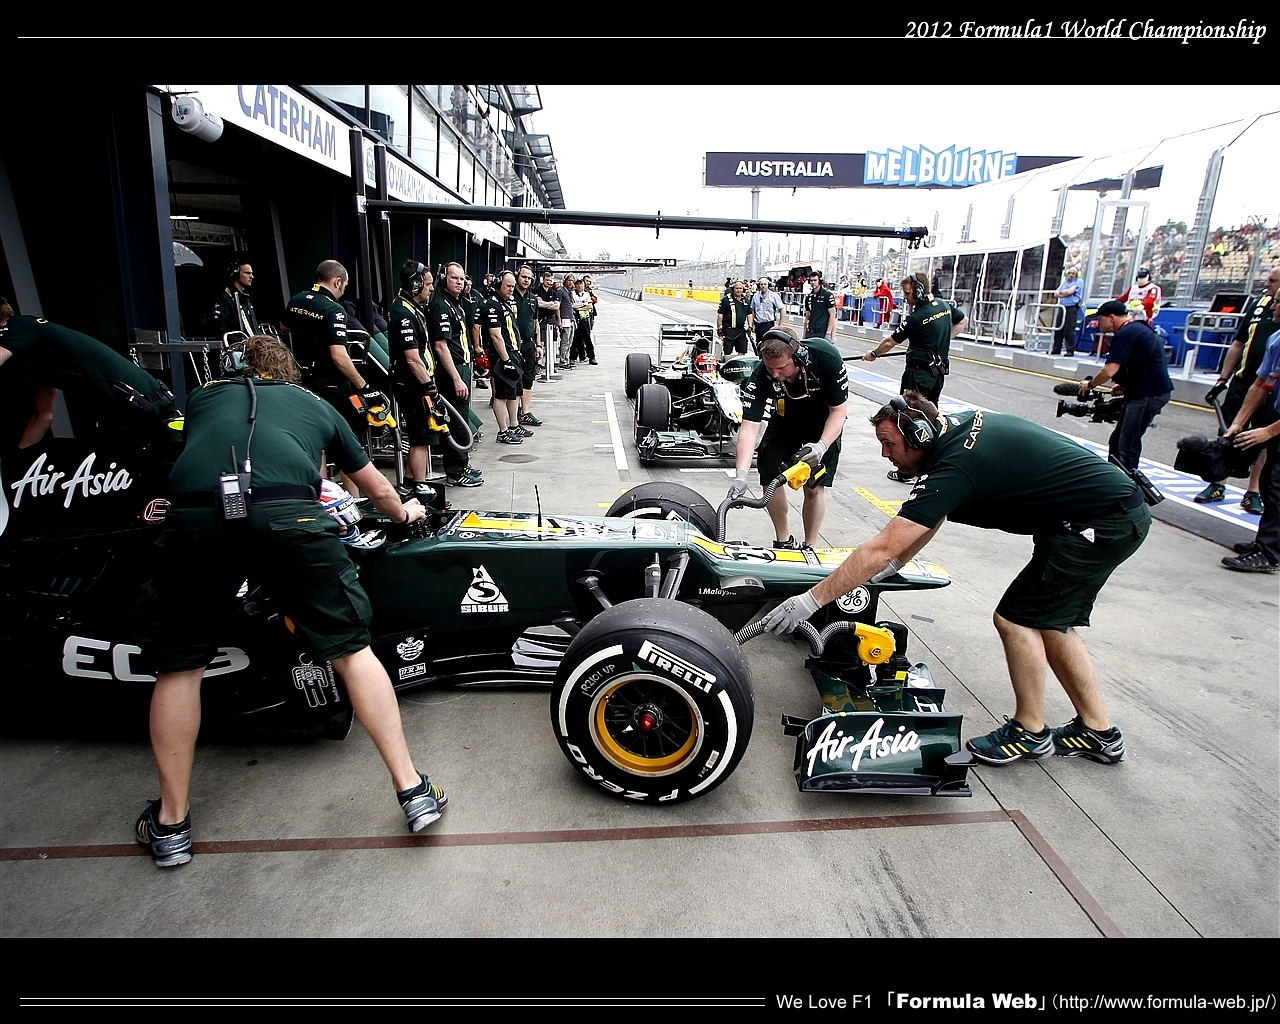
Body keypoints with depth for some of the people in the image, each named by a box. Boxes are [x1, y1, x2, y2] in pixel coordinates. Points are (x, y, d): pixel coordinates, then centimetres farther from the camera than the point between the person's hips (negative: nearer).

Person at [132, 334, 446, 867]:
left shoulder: (203, 396, 34)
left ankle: (170, 824, 29)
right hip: (287, 515, -1)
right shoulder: (315, 405, 32)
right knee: (352, 649, 11)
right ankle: (412, 789, 15)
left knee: (178, 667, 20)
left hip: (194, 518, 1)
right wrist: (405, 512, 63)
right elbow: (377, 489, 42)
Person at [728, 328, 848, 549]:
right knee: (769, 478, -6)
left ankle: (810, 547, 12)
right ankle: (783, 541, 16)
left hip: (824, 424, -2)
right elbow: (749, 425, -35)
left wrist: (821, 446, -37)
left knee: (814, 487, -8)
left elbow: (839, 409, -22)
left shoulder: (826, 358, -34)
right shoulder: (760, 375, -30)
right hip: (785, 420, 2)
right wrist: (740, 474, -46)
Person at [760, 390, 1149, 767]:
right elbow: (929, 515, 14)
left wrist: (810, 600, -26)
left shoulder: (952, 469, -25)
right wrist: (897, 561, 8)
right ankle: (1097, 731, 26)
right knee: (1049, 620, 15)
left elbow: (881, 549, -29)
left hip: (1103, 523, -10)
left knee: (1016, 618, -4)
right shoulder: (957, 424, 2)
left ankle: (1030, 731, 14)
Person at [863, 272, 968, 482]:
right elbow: (963, 320, 24)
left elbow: (890, 342, -8)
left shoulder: (917, 317, -18)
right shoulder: (945, 306, 5)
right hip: (939, 371, 8)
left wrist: (874, 354, 9)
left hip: (919, 372, -8)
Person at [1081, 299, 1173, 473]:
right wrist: (1126, 385, 14)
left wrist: (1090, 384, -5)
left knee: (1127, 446, -7)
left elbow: (1109, 371, -22)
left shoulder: (1125, 334, -16)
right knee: (1117, 441, 15)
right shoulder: (1138, 329, 16)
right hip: (1151, 391, 10)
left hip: (1149, 394, -10)